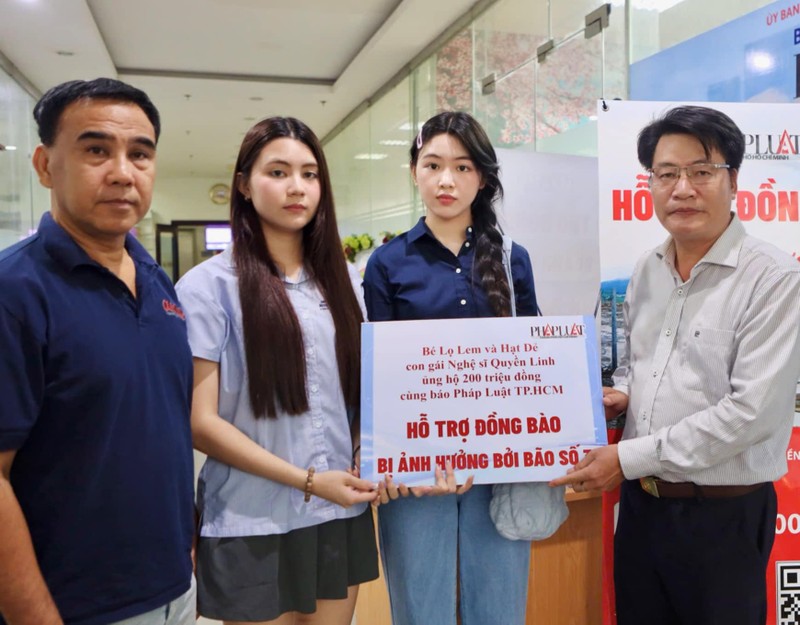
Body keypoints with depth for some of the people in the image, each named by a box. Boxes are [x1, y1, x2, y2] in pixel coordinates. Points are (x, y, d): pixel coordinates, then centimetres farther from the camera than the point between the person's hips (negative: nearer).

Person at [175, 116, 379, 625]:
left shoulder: (341, 283, 7)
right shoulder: (208, 287, -8)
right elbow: (201, 421, -12)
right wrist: (306, 481, -17)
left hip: (342, 516, 5)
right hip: (252, 525, -4)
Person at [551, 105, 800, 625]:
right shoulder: (647, 270, 5)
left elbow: (751, 411, -23)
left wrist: (629, 457, -20)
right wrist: (622, 394, -3)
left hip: (723, 514, -6)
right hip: (641, 501, 6)